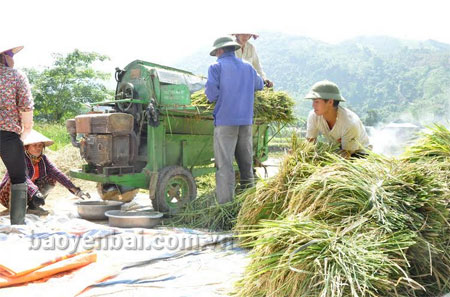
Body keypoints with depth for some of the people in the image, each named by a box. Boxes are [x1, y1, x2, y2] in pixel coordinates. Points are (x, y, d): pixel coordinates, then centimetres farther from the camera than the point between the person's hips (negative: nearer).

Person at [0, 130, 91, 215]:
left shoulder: (42, 158, -5)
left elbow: (57, 173, -14)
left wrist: (75, 190, -25)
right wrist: (36, 193, -59)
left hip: (27, 196, 7)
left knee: (52, 177, -6)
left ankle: (33, 206, -7)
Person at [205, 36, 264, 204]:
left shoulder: (216, 67, -2)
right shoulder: (248, 67, 14)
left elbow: (212, 94, -11)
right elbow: (259, 85, 30)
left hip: (225, 121, -5)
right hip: (246, 120, 5)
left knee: (224, 164, -4)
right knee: (246, 162, 13)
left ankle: (225, 204, -7)